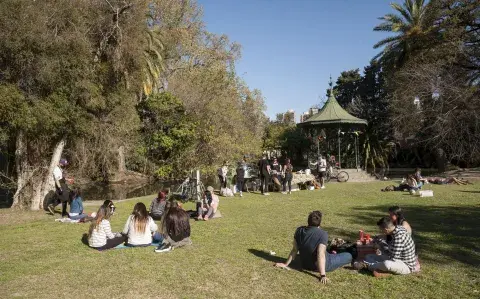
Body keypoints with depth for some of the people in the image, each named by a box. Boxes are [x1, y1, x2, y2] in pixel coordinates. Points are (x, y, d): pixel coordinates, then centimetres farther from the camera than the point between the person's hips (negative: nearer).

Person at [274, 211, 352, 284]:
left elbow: (294, 250, -6)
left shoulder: (299, 231, -10)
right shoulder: (323, 234, -25)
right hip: (324, 265, -6)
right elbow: (321, 255, -32)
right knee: (349, 256, 11)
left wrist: (286, 264, 3)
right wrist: (323, 275, -34)